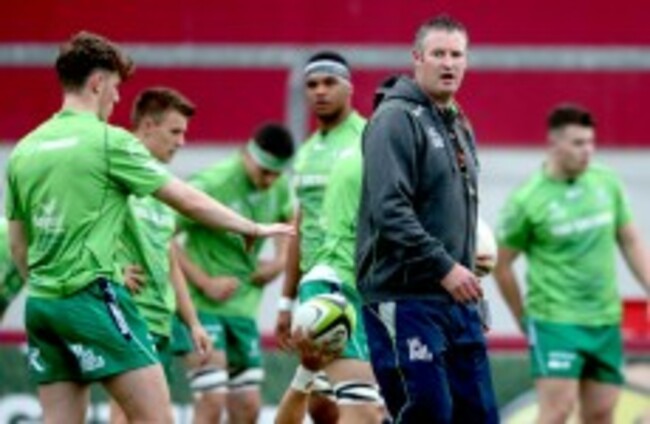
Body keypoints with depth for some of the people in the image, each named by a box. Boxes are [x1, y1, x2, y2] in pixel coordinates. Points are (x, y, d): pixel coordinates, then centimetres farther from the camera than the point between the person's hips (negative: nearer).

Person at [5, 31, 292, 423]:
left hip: (40, 303, 7)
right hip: (91, 296, -7)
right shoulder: (109, 141, -6)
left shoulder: (24, 150, 12)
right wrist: (253, 228, 9)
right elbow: (188, 201, -2)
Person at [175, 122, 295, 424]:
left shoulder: (280, 188, 3)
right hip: (203, 306, -7)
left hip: (244, 306, 7)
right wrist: (205, 282, -19)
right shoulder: (211, 184, -18)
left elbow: (289, 219, 27)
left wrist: (280, 259, 9)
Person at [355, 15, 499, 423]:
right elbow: (390, 210, -19)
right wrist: (444, 268, -21)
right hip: (405, 299, -9)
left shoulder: (459, 126, 19)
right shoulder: (396, 118, -9)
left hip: (457, 298, 9)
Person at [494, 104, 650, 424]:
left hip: (605, 321, 5)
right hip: (555, 322, -5)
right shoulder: (526, 201, -9)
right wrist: (524, 321, 5)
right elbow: (502, 266, -1)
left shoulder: (607, 184, 6)